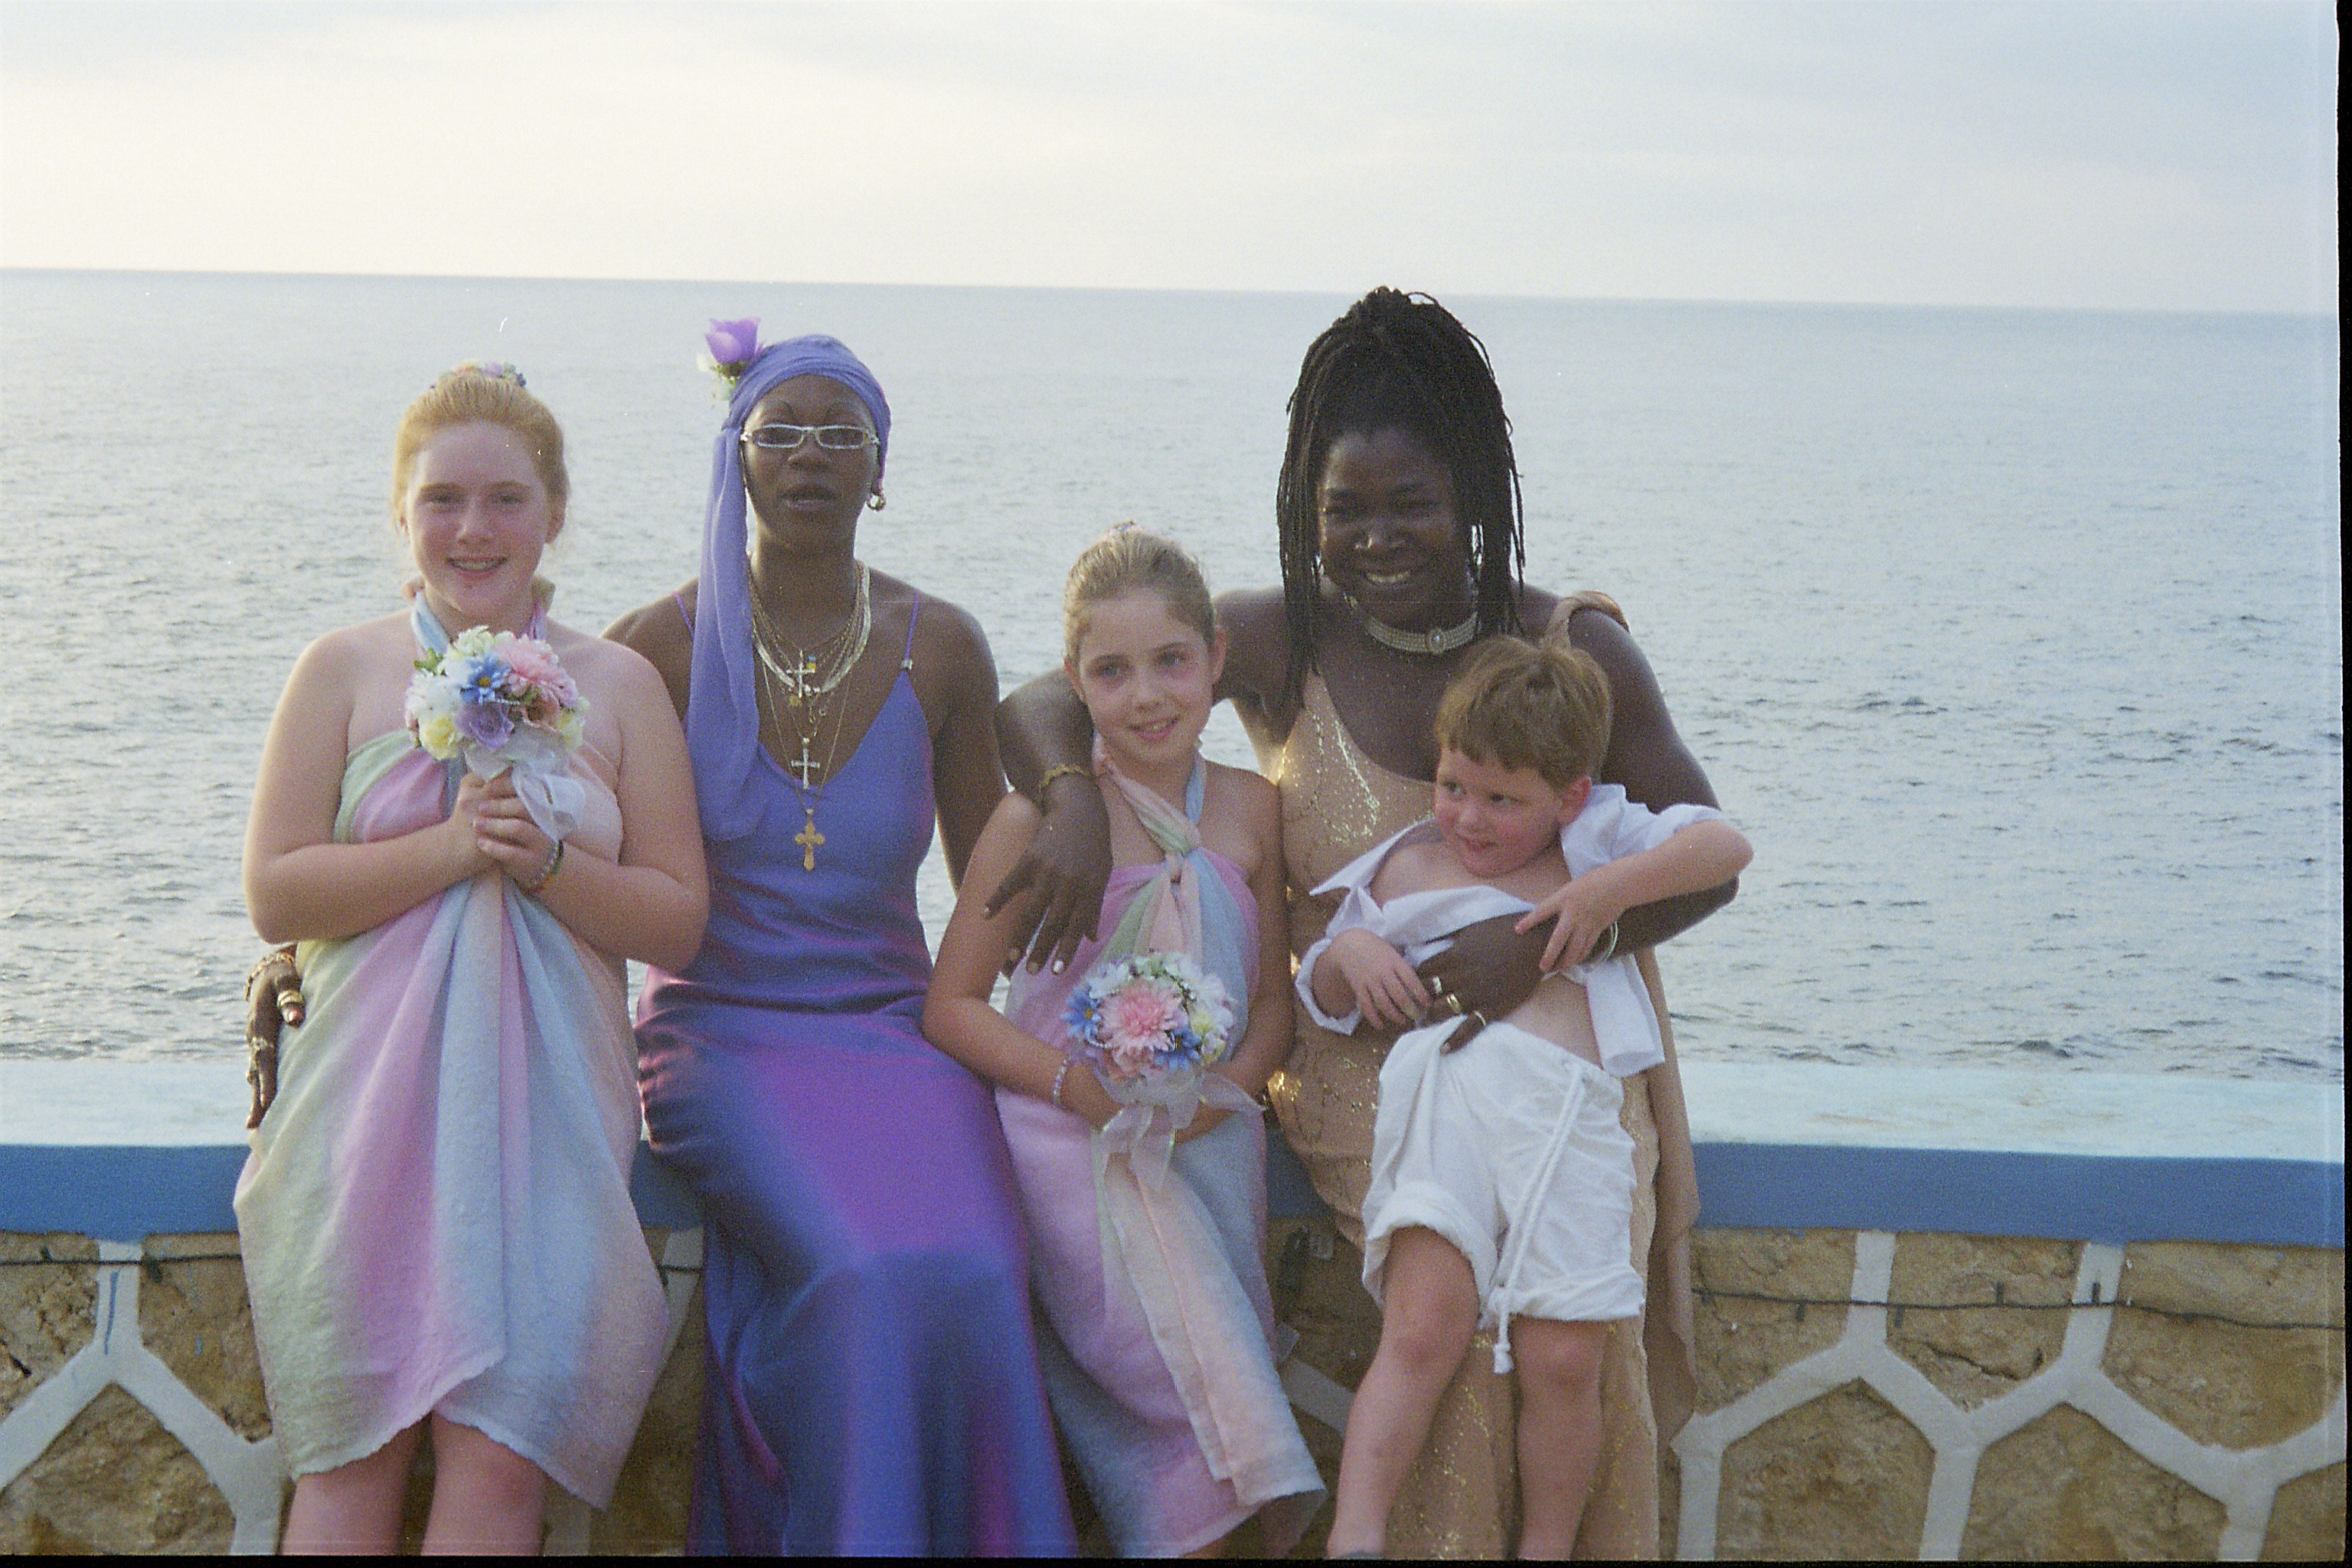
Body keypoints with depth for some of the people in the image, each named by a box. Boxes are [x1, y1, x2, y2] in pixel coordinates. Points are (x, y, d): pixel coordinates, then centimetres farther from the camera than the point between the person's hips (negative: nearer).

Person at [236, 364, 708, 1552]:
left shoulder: (620, 685, 7)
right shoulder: (344, 671, 6)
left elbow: (680, 923, 5)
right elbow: (275, 894, -2)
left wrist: (548, 860, -12)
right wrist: (454, 845, -13)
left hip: (544, 1106, 0)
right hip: (373, 1099, 0)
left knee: (500, 1462, -10)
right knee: (351, 1458, -5)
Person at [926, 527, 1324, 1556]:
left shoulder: (1250, 811, 7)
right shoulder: (1038, 819, -3)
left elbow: (1274, 1000, 13)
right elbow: (952, 1006, -1)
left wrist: (1227, 1086, -8)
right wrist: (1080, 1084, -14)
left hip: (1207, 1141, 3)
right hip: (1074, 1139, -3)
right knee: (1173, 1334, -23)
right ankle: (1271, 1506, -5)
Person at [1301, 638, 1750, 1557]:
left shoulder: (1598, 840, 20)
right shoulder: (1404, 869, 24)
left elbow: (1725, 846, 10)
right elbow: (1322, 998, 29)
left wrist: (1612, 889, -1)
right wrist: (1349, 955, 6)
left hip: (1567, 1106, 0)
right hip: (1441, 1089, 0)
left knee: (1563, 1359, -5)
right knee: (1423, 1332, -17)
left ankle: (1547, 1549, 12)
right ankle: (1354, 1539, -19)